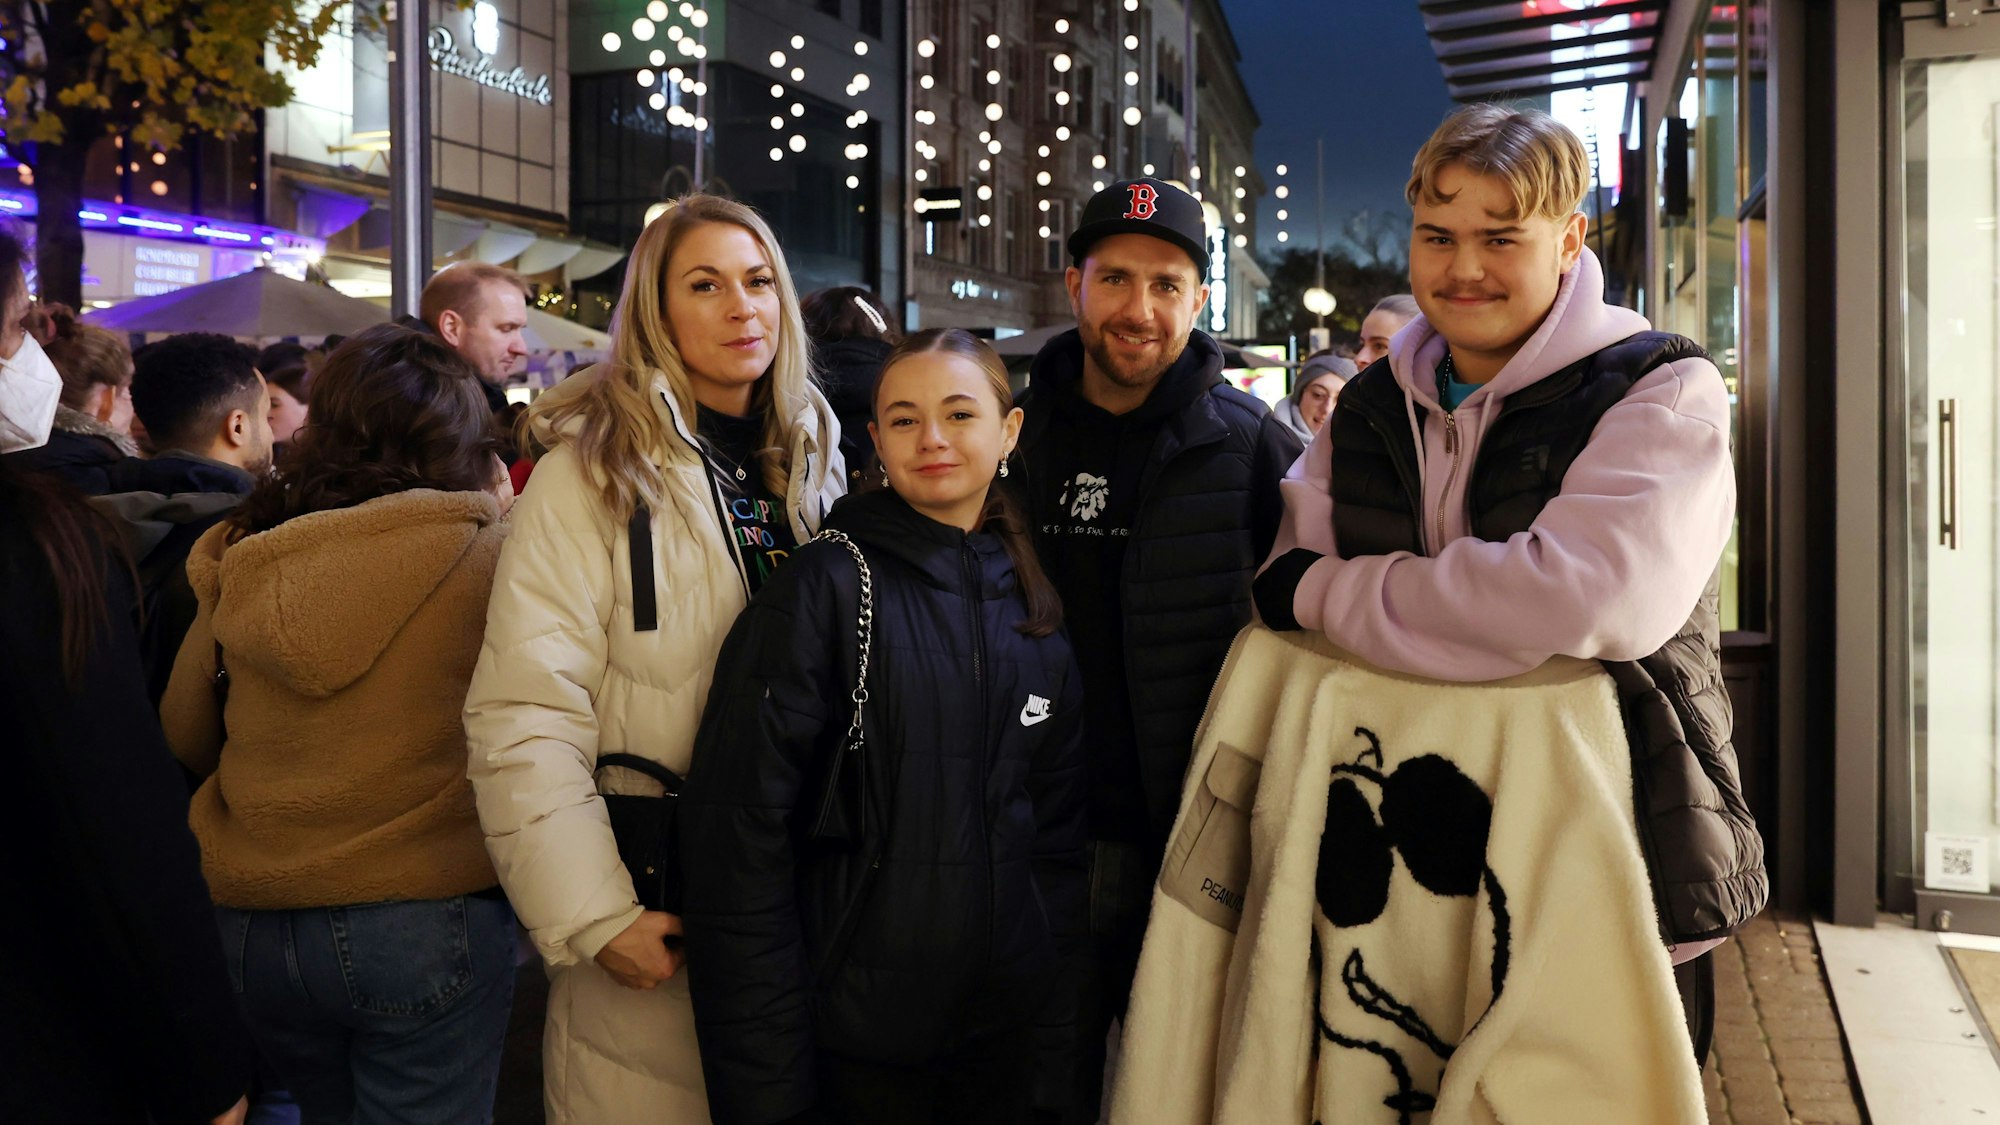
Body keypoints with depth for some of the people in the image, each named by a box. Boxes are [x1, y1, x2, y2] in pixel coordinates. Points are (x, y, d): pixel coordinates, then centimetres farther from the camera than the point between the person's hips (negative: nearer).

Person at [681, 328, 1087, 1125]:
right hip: (854, 1045, -4)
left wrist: (1060, 1030, 5)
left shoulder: (1038, 610, 4)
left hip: (1004, 1034, 4)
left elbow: (1058, 831, 9)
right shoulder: (827, 588, -11)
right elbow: (739, 831, -14)